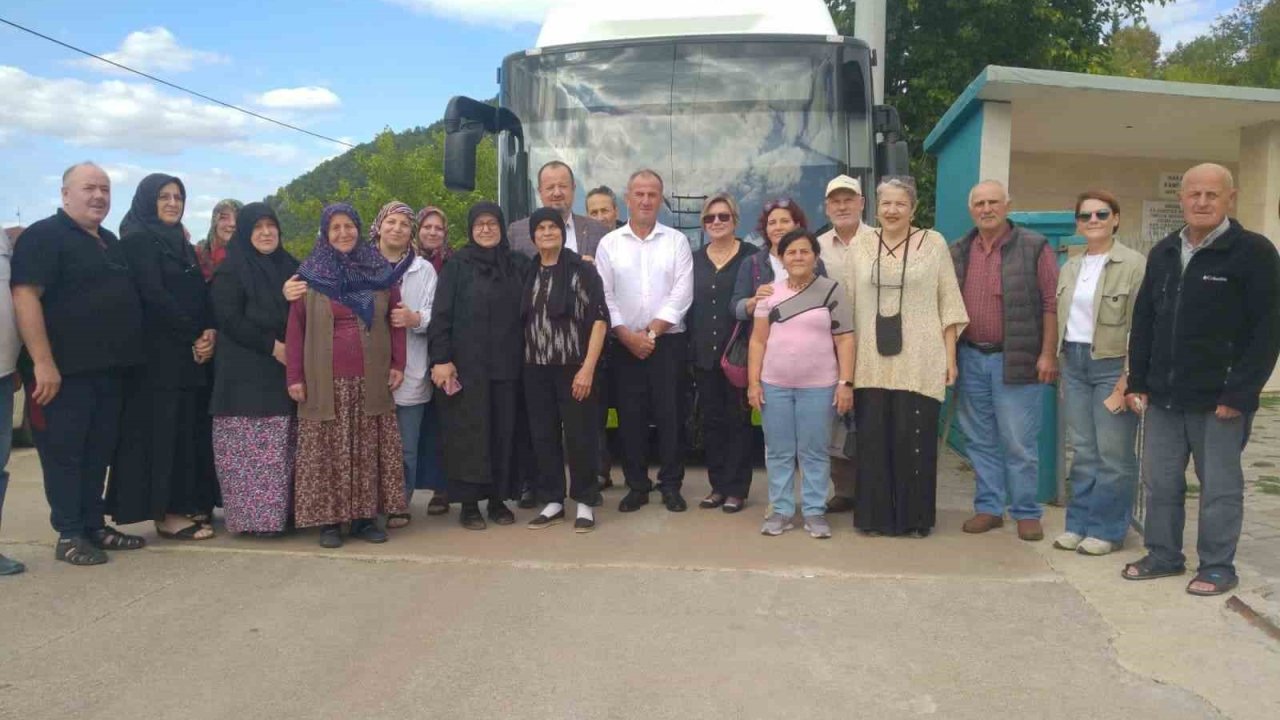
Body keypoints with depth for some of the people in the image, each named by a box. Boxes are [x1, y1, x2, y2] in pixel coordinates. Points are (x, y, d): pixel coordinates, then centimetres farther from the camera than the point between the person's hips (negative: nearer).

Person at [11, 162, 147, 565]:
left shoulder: (110, 242, 17)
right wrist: (43, 362, -23)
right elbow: (25, 296, -18)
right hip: (65, 370, -8)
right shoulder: (44, 236, -8)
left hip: (109, 369, 8)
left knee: (99, 451, 12)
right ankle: (69, 535, 7)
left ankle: (94, 526, 22)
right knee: (64, 452, 0)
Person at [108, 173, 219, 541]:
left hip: (193, 351, 8)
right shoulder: (137, 240, -5)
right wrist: (194, 336, -13)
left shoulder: (182, 243, 19)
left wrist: (210, 332, -5)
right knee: (164, 429, -6)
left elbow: (200, 294, 13)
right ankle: (165, 513, -2)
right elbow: (154, 296, -14)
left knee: (191, 428, 7)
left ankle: (189, 504, 14)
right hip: (159, 352, -8)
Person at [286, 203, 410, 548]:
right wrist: (294, 376, -3)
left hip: (371, 380, 2)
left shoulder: (381, 271, 8)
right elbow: (295, 328, 3)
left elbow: (396, 321, 10)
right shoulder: (309, 274, 4)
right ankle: (329, 519, 10)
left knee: (369, 450, 4)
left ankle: (365, 516, 13)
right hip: (325, 382, -1)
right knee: (328, 452, 1)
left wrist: (398, 364, 2)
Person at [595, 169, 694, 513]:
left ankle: (671, 484, 13)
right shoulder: (609, 243, 6)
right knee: (630, 417, 5)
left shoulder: (677, 241, 4)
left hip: (668, 342, -1)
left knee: (670, 415, 1)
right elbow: (604, 296, 0)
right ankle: (637, 485, 16)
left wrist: (651, 332, -10)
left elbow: (681, 294, -4)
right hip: (624, 344, 1)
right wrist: (628, 335, -9)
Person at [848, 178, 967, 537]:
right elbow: (848, 304, 9)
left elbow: (949, 304, 3)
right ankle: (875, 516, 16)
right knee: (872, 441, 4)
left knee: (914, 441, 1)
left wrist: (950, 357, -1)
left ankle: (914, 517, 14)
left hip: (918, 363, -2)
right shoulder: (860, 245, 9)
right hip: (872, 363, 2)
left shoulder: (934, 243, 4)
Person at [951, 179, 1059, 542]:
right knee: (980, 440, 11)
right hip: (970, 358, 5)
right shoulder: (958, 253, 10)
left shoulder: (1034, 248, -4)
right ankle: (989, 507, 22)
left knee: (1019, 443, -1)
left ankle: (1026, 513, 12)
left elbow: (1051, 304, -6)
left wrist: (1048, 354, -11)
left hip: (1015, 360, -4)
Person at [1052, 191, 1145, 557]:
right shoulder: (1069, 268, 11)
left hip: (1112, 365, -6)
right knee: (1082, 451, 11)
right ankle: (1079, 523, 20)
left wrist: (1128, 379, -15)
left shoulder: (1135, 264, -8)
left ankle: (1107, 529, 12)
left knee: (1113, 454, 1)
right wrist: (1061, 365, 12)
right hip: (1073, 363, 6)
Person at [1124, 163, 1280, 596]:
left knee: (1220, 486, 6)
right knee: (1160, 482, 12)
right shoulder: (1163, 253, 11)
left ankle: (1218, 566, 19)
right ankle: (1164, 556, 26)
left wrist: (1240, 394, -15)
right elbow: (1143, 322, 15)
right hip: (1162, 397, 5)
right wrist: (1137, 382, 8)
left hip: (1219, 399, -5)